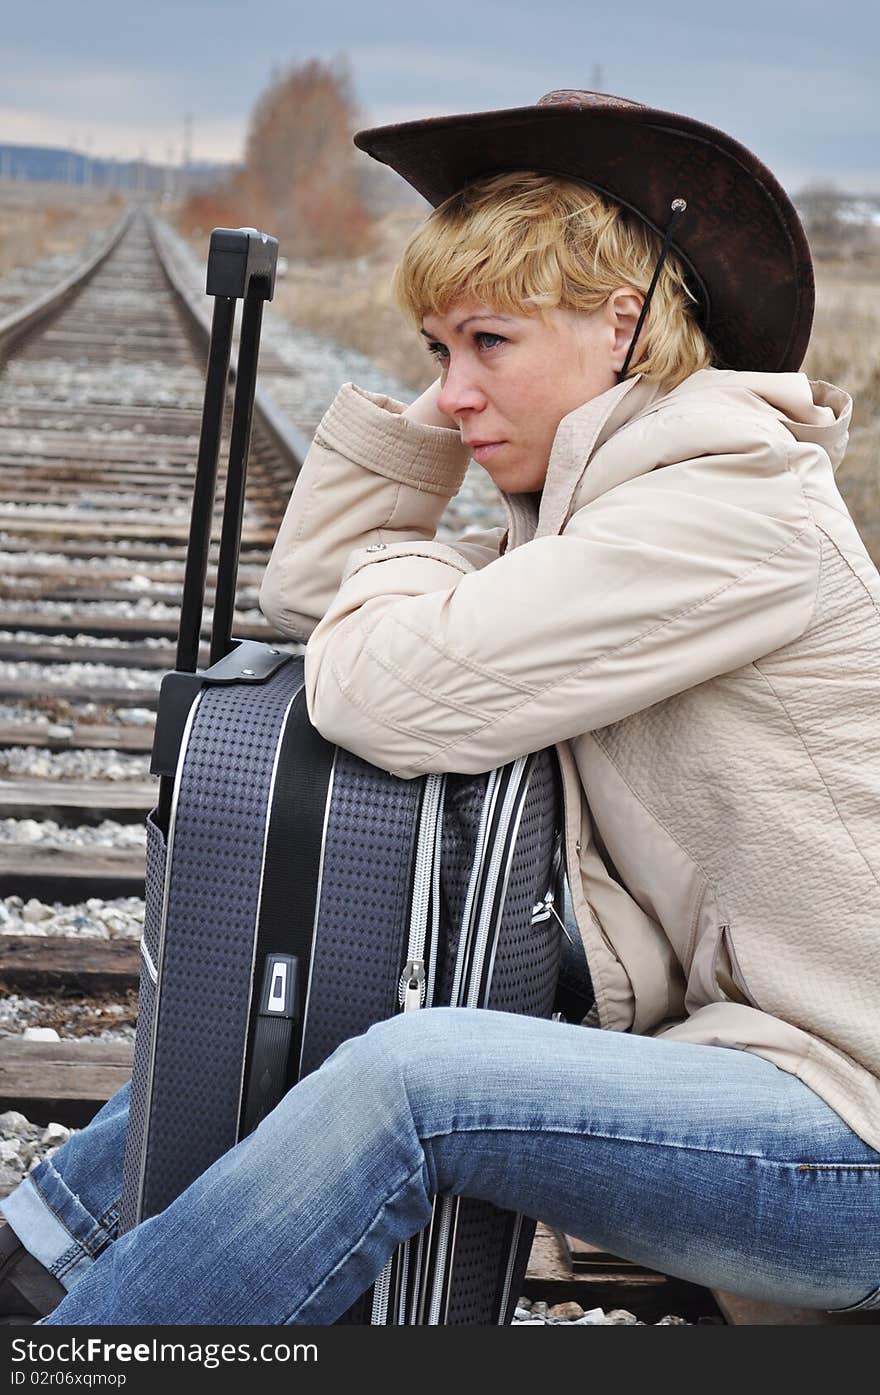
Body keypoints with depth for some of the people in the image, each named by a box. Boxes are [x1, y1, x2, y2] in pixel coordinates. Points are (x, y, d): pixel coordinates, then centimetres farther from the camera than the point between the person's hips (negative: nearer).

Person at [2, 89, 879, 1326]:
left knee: (411, 1080, -30)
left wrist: (392, 574, -2)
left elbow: (398, 692, -24)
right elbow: (310, 594, 12)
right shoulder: (598, 499, 11)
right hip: (717, 1038, 10)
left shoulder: (739, 504, -18)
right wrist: (424, 416, 3)